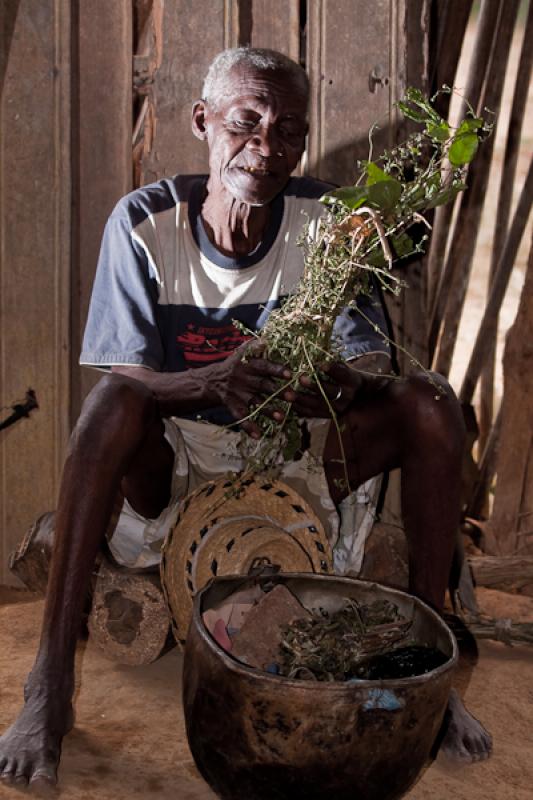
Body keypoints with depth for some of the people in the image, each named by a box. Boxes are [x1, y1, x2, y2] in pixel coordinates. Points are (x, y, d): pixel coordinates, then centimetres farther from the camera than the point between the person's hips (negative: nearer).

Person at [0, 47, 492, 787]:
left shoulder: (326, 221, -9)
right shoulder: (145, 221, -14)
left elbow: (372, 365, -10)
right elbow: (124, 380, -16)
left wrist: (342, 384, -36)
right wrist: (216, 380, -38)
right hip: (172, 458, -2)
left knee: (431, 403, -21)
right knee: (112, 403, -35)